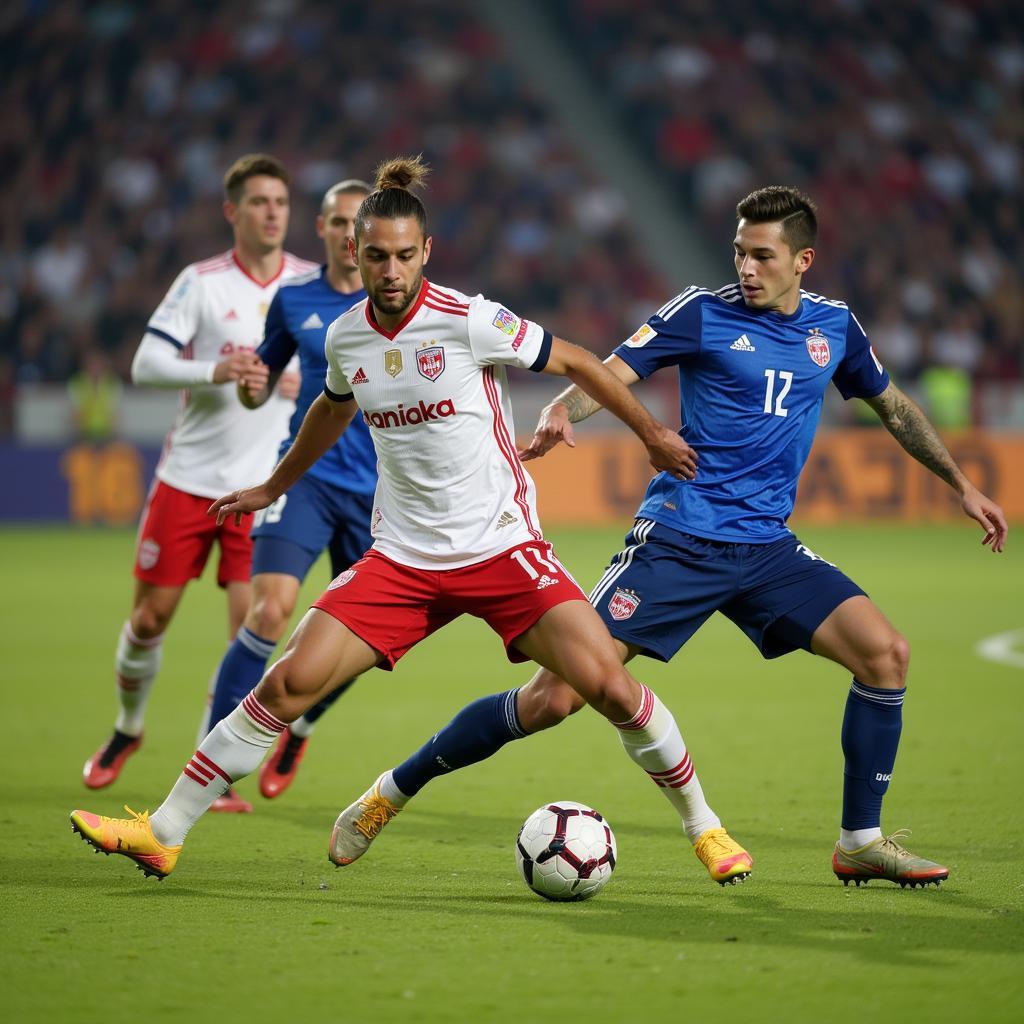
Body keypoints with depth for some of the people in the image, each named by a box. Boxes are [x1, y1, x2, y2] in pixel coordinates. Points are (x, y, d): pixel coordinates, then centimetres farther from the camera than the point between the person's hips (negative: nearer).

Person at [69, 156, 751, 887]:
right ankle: (163, 833, 1)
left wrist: (652, 433, 7)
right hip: (401, 559, 3)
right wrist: (273, 487, 37)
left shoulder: (469, 323, -14)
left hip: (502, 548, -3)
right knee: (289, 683, -8)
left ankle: (700, 823, 7)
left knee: (607, 683, -15)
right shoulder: (346, 338, 2)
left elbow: (577, 363, 0)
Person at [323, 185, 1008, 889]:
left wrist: (963, 485, 28)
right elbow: (611, 373, -13)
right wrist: (560, 412, -34)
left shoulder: (834, 326, 10)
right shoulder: (704, 312, -4)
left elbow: (891, 404, 26)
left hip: (767, 547, 5)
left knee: (885, 651, -14)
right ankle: (391, 793, 3)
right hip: (677, 538, -4)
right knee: (556, 696, -11)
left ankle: (861, 843, 0)